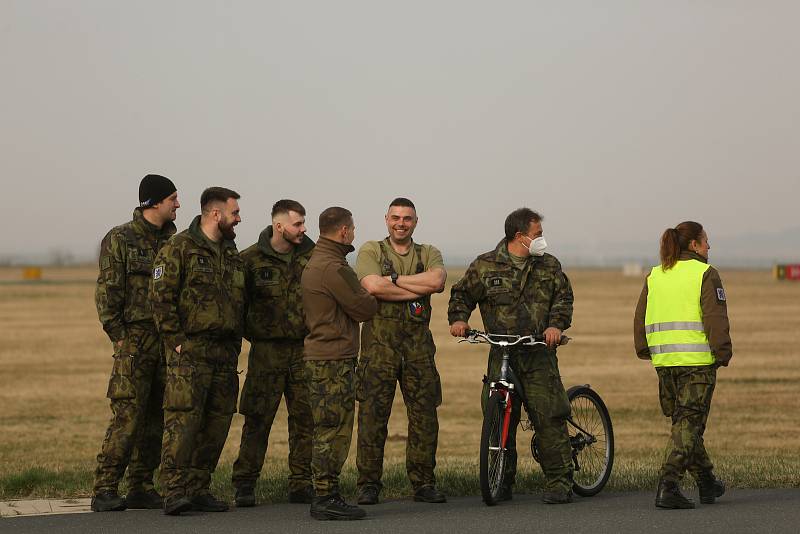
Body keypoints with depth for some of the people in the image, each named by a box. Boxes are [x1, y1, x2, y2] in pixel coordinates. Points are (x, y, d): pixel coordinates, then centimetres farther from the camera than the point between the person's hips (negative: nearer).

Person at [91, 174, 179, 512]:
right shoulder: (120, 239, -4)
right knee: (127, 417, -11)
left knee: (156, 419, 7)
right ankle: (105, 490, -7)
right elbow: (107, 292, -7)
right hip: (135, 341, -6)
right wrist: (119, 336, -11)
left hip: (168, 341, 6)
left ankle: (141, 488, 13)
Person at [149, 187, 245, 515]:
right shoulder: (180, 248, -6)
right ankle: (174, 492, -12)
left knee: (216, 425, 7)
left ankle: (197, 489, 13)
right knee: (183, 421, -12)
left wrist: (235, 346, 16)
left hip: (225, 354, 8)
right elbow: (161, 297, -11)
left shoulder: (232, 254, 18)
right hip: (190, 351, -8)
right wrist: (176, 341, -14)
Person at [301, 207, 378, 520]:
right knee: (333, 431, -7)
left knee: (329, 432, 13)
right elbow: (364, 308, -13)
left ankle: (326, 496, 17)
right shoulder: (333, 268, -17)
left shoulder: (315, 262, 17)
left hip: (320, 356, 11)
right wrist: (372, 298, 6)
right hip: (333, 360, -11)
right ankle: (326, 498, -6)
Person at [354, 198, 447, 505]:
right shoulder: (371, 251, 7)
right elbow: (373, 286, -13)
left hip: (418, 344, 3)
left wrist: (394, 278, -10)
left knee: (424, 416, 2)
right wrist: (419, 289, -9)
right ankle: (368, 485, 1)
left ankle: (423, 483, 11)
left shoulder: (429, 254, 15)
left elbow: (437, 281, -8)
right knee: (372, 415, -5)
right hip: (379, 343, -3)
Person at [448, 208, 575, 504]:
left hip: (540, 352, 0)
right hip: (502, 354, 0)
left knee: (548, 417, -8)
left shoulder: (549, 265, 11)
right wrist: (458, 318, -3)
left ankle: (559, 482, -4)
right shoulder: (485, 266, 6)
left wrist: (556, 324, -8)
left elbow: (564, 297, 10)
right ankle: (502, 482, 12)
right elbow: (462, 294, 15)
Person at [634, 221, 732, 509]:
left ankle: (706, 482, 27)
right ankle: (667, 486, -14)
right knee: (688, 424, -4)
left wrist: (644, 351, 21)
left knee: (682, 421, 17)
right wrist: (722, 353, -6)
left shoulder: (654, 276, 12)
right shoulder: (705, 274, -5)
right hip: (698, 360, -6)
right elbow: (715, 318, -12)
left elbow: (640, 318, 13)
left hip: (664, 361, 6)